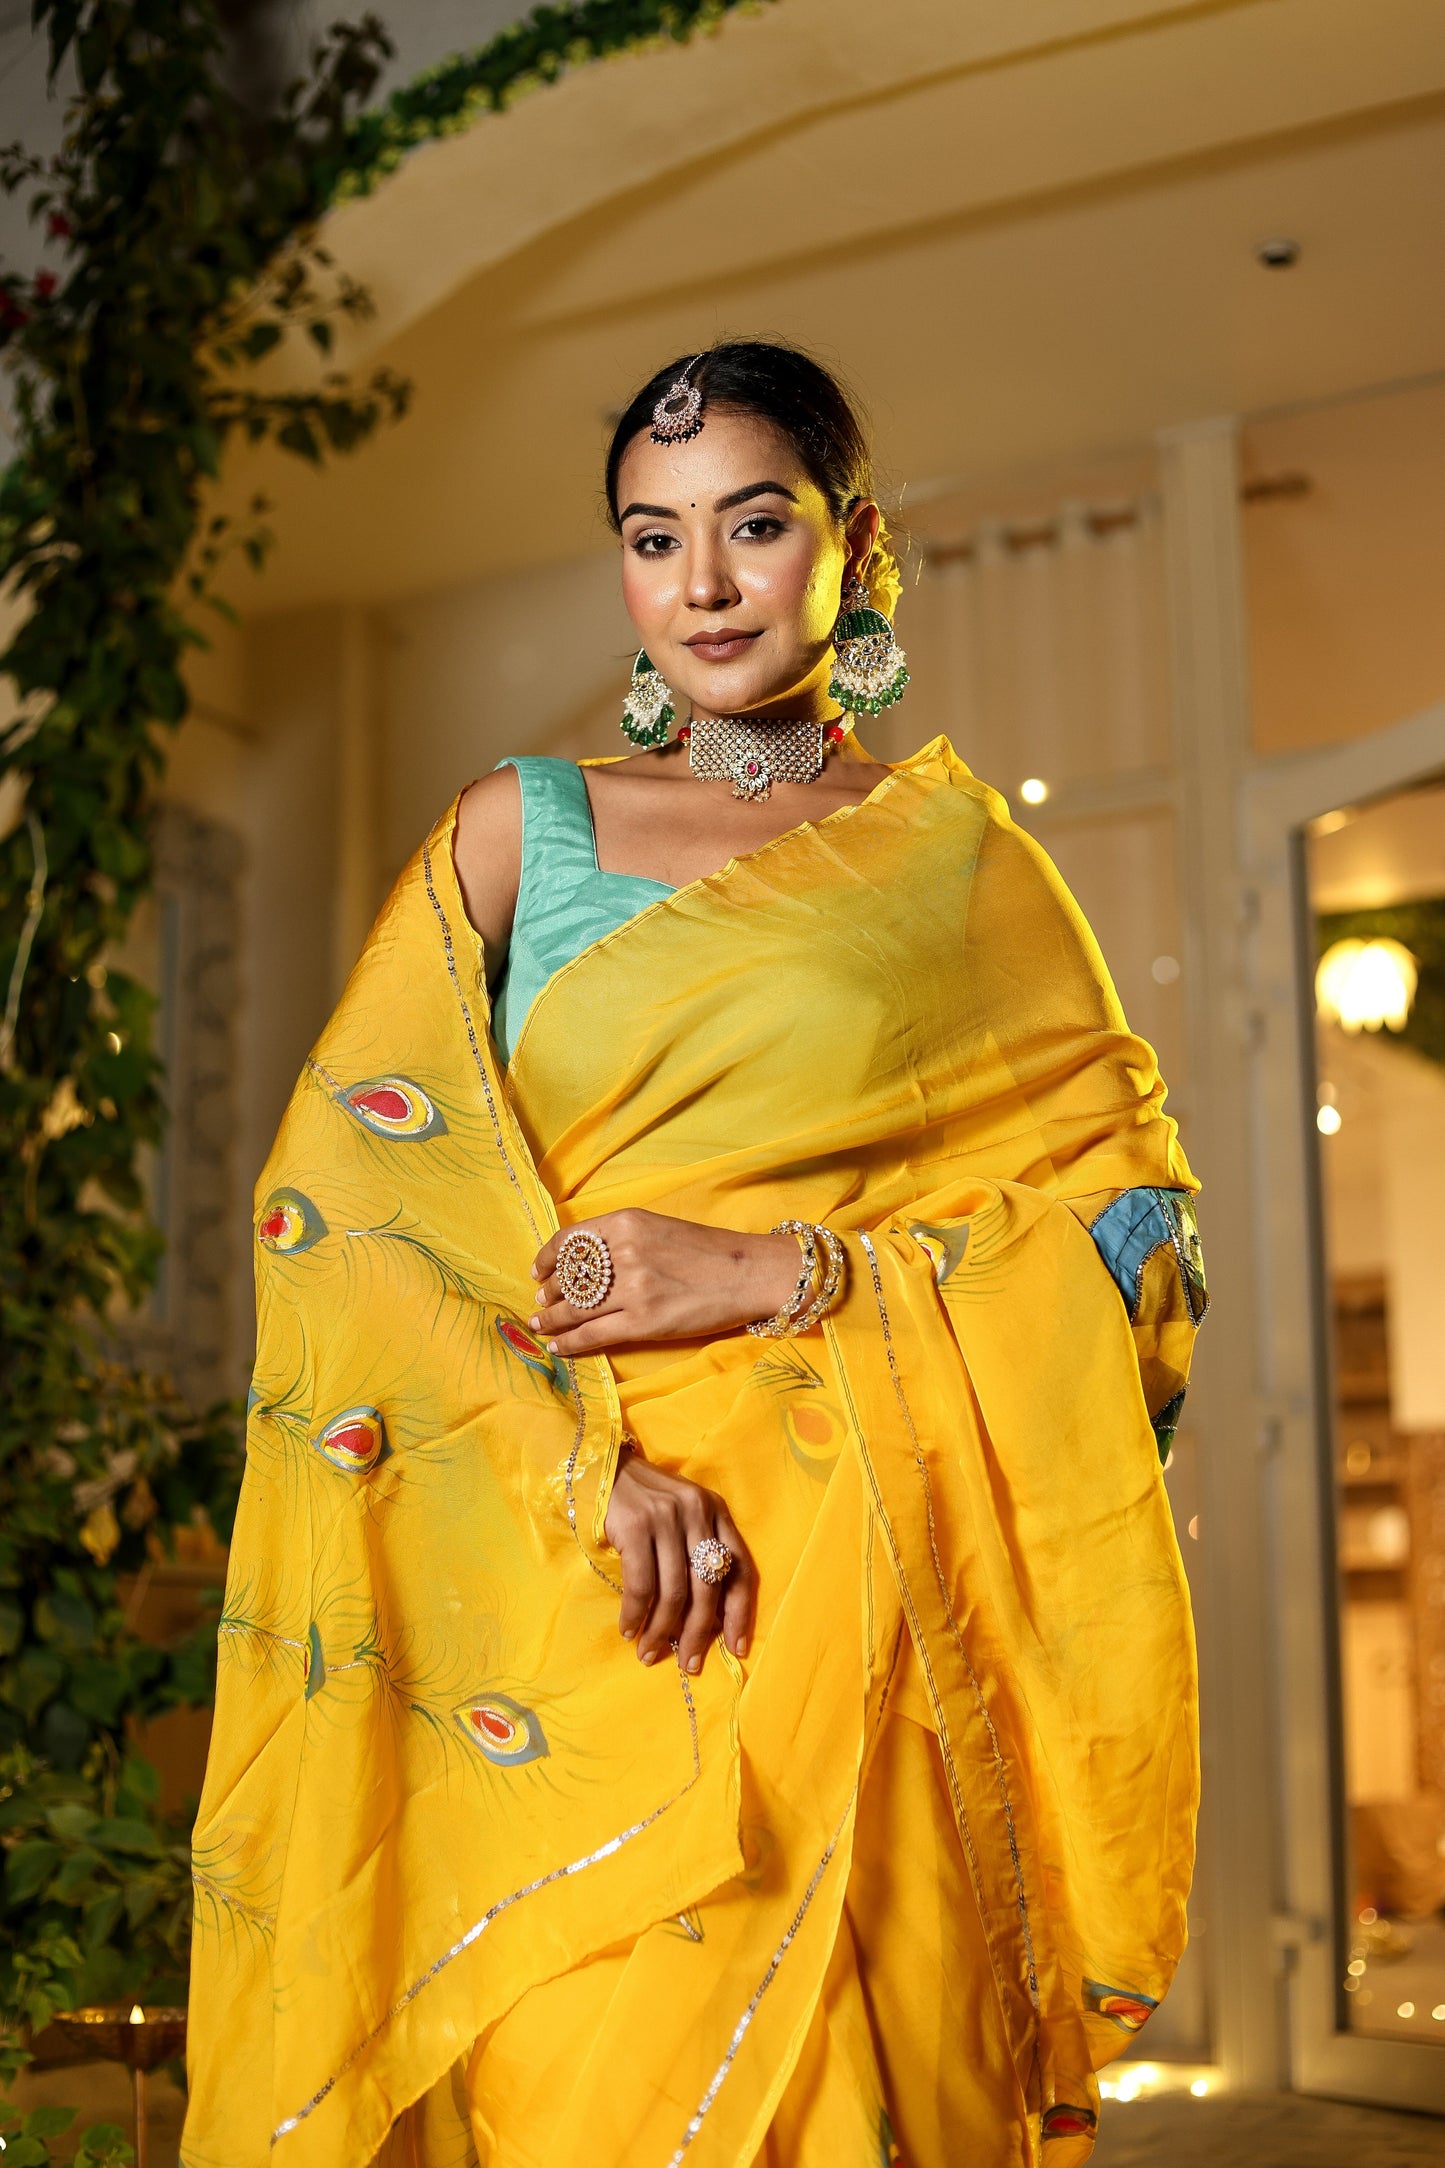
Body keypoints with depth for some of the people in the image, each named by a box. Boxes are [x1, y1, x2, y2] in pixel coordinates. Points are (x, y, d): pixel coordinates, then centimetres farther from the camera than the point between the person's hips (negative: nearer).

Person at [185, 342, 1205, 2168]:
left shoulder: (961, 861, 11)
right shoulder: (523, 831, 12)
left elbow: (1138, 1218, 5)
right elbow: (341, 1177, 1)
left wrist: (780, 1273, -10)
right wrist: (580, 1458, -15)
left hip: (849, 1587, 0)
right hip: (554, 1584, 1)